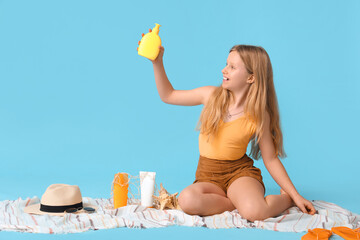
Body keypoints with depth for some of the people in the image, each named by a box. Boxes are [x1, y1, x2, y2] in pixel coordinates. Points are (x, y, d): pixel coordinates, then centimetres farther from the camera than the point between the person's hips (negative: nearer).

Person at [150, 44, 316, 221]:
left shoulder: (259, 116, -8)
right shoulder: (211, 95, -1)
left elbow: (271, 160, -1)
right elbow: (168, 96, 10)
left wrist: (295, 195, -6)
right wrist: (157, 62, -2)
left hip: (240, 173, -2)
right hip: (208, 178, 2)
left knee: (255, 212, -35)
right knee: (187, 200, -33)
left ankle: (286, 198, 0)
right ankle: (239, 202, -11)